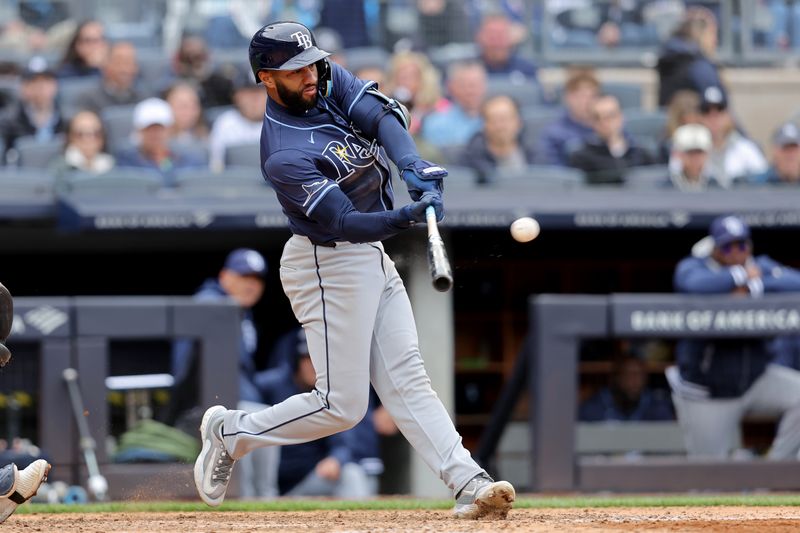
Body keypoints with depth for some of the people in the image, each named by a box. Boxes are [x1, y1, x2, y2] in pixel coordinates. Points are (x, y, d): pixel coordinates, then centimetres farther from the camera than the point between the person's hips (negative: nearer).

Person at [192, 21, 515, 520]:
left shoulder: (331, 82, -1)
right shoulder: (284, 155, -25)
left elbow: (384, 114, -15)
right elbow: (344, 222, -28)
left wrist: (413, 165, -33)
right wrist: (407, 217, -44)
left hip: (372, 257, 8)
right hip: (329, 267, -8)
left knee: (406, 376, 0)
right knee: (341, 405, -5)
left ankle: (469, 483, -8)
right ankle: (231, 432, 13)